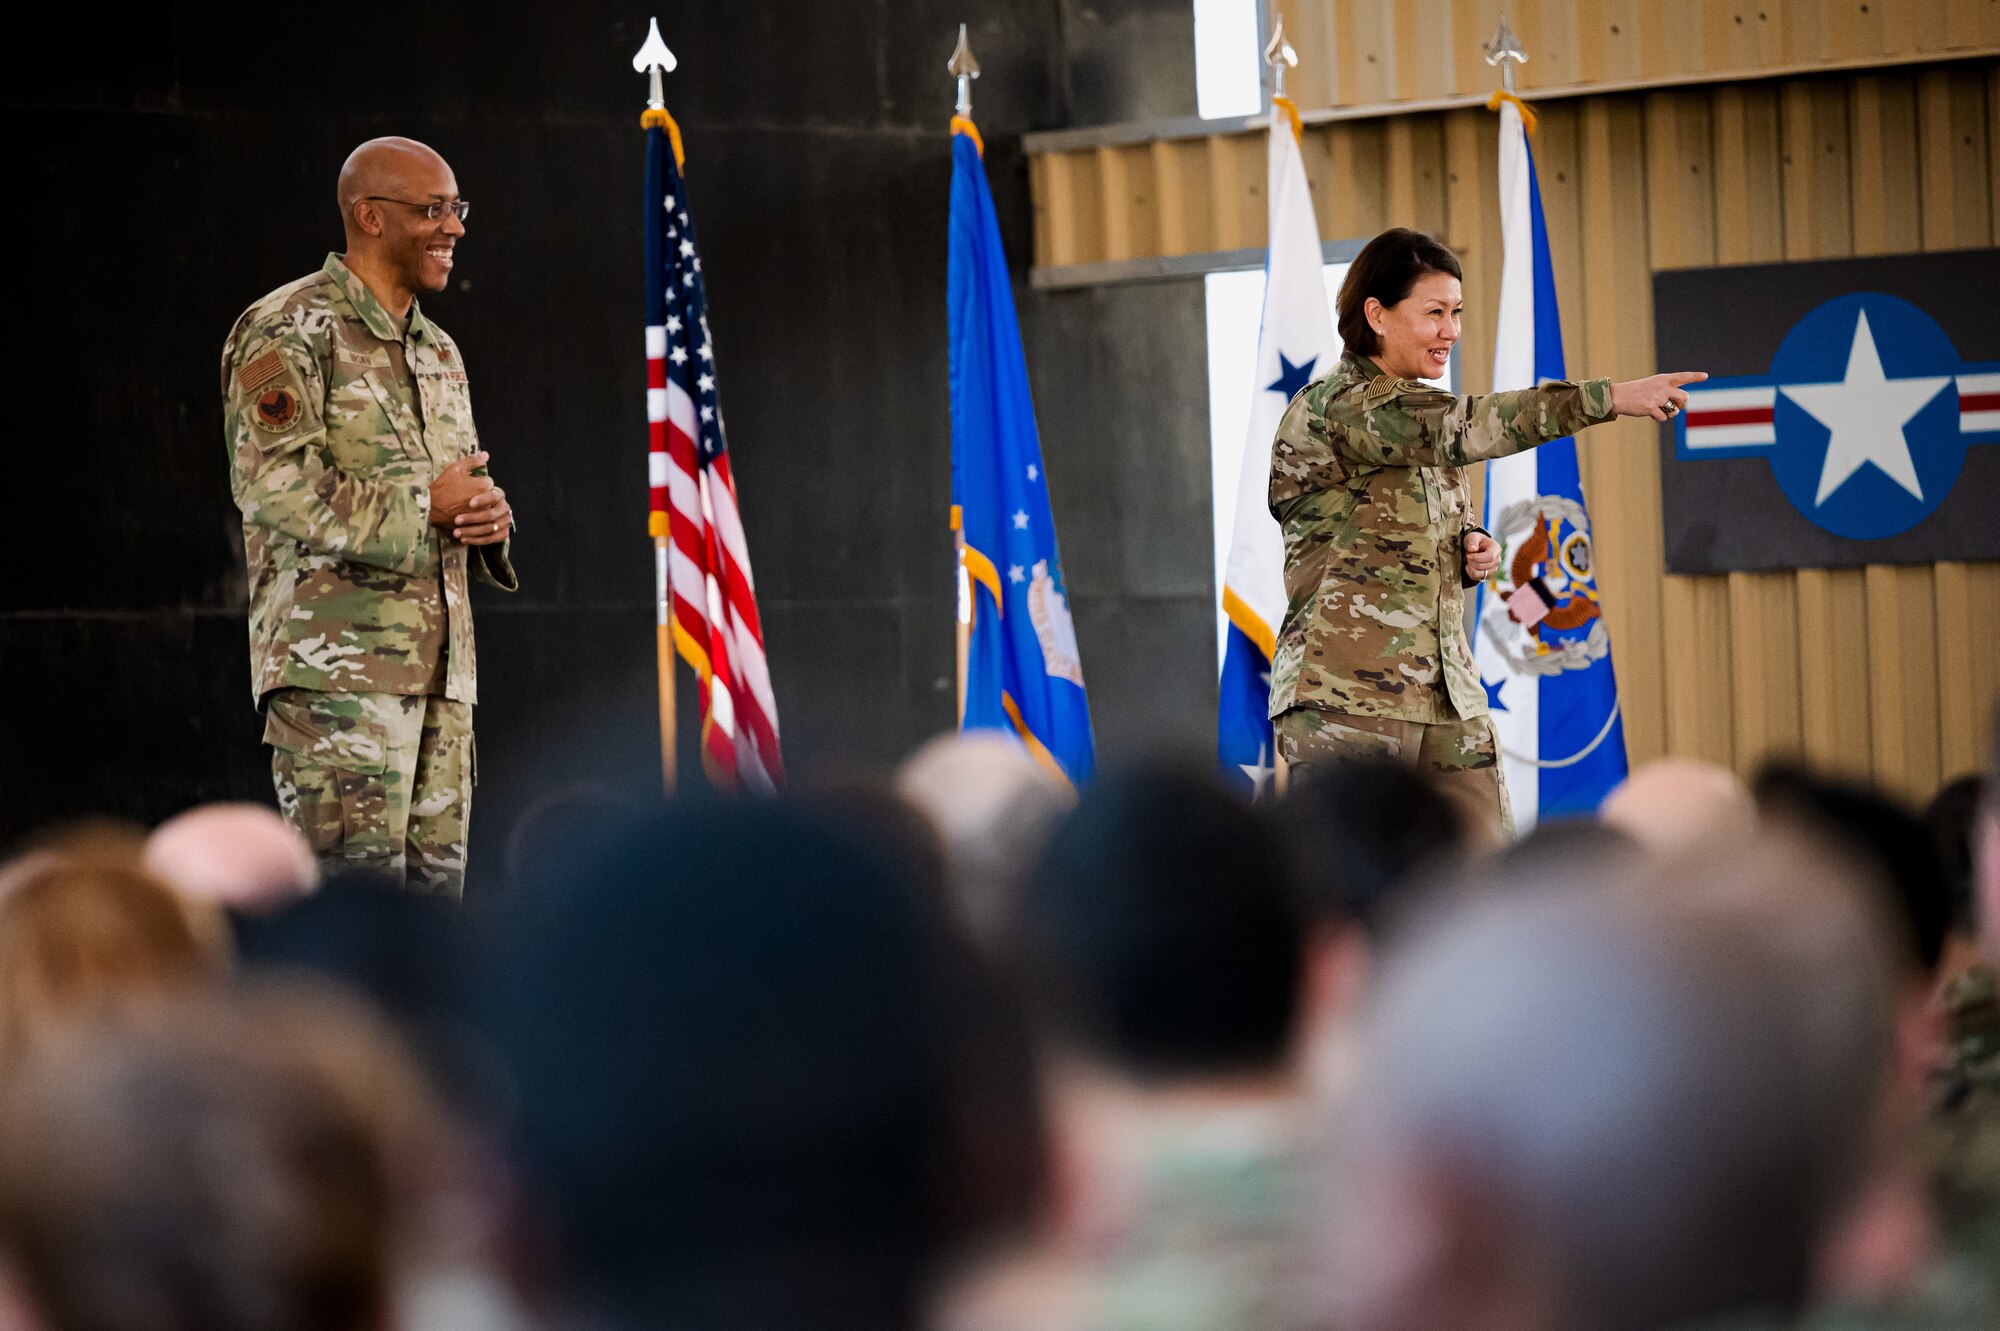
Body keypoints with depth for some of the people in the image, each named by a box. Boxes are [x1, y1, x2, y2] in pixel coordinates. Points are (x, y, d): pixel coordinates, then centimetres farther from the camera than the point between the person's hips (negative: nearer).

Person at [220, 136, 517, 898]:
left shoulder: (439, 353, 21)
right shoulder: (289, 332, -6)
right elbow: (270, 481, -17)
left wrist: (487, 517, 3)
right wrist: (425, 506, -14)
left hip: (441, 665, 8)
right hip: (338, 661, -8)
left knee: (435, 884, 6)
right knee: (358, 879, -13)